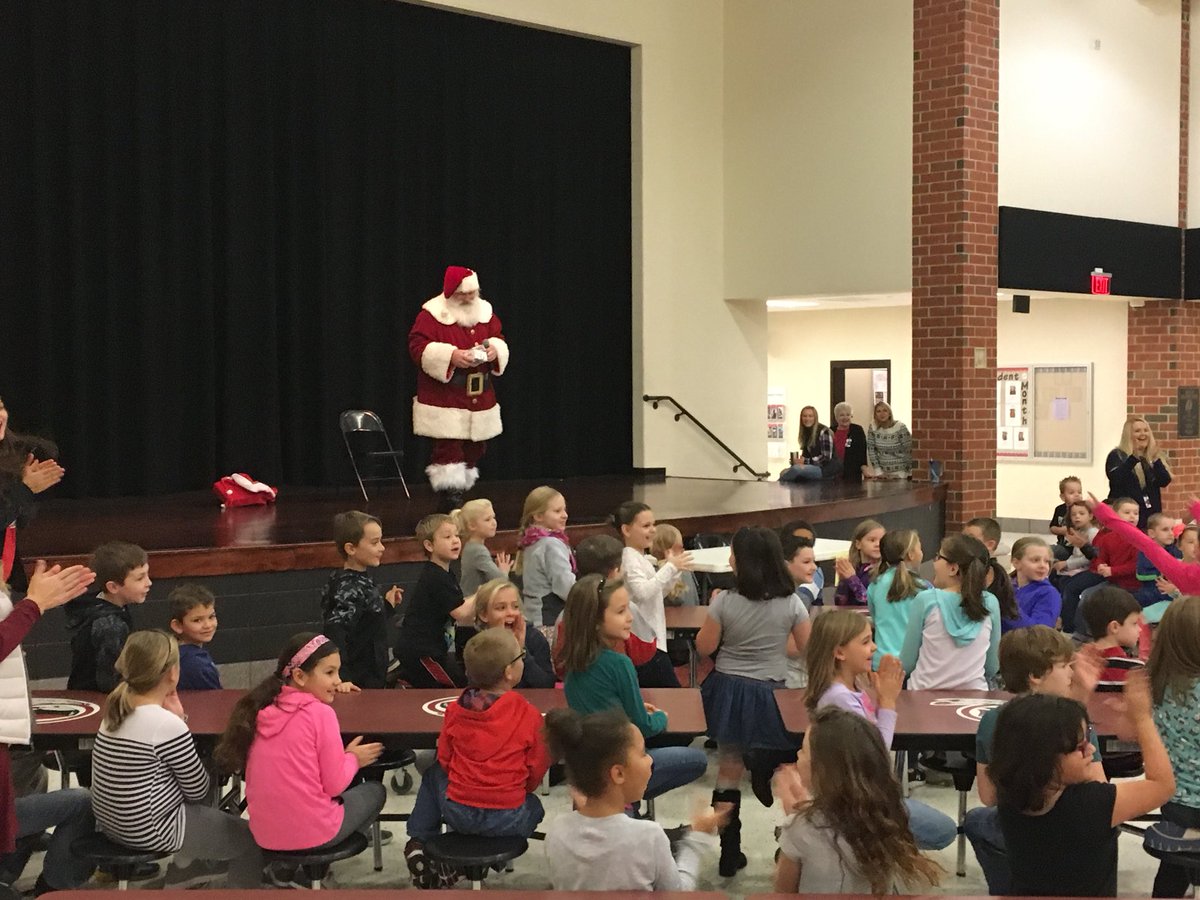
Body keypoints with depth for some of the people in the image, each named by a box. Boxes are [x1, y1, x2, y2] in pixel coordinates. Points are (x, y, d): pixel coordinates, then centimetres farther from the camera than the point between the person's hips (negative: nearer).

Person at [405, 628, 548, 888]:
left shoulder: (456, 710, -3)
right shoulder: (528, 714, -12)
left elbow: (444, 759, 7)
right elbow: (536, 770, -2)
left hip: (457, 814, 2)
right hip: (507, 820, -2)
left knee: (434, 773, 32)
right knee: (534, 805, 32)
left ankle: (419, 841, 24)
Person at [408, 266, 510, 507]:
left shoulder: (485, 311, 11)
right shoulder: (431, 315, -7)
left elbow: (500, 340, 17)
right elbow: (417, 348, -13)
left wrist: (495, 348, -7)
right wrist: (450, 356, -25)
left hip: (480, 401, 6)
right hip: (444, 402, -6)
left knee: (473, 451, 8)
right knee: (448, 450, -12)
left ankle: (460, 496, 19)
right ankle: (452, 505, -9)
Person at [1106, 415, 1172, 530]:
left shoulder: (1156, 456, 11)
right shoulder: (1117, 455, -3)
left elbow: (1164, 481, -3)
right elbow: (1115, 479, -20)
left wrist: (1156, 460, -19)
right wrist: (1134, 458, -30)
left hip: (1151, 514, 4)